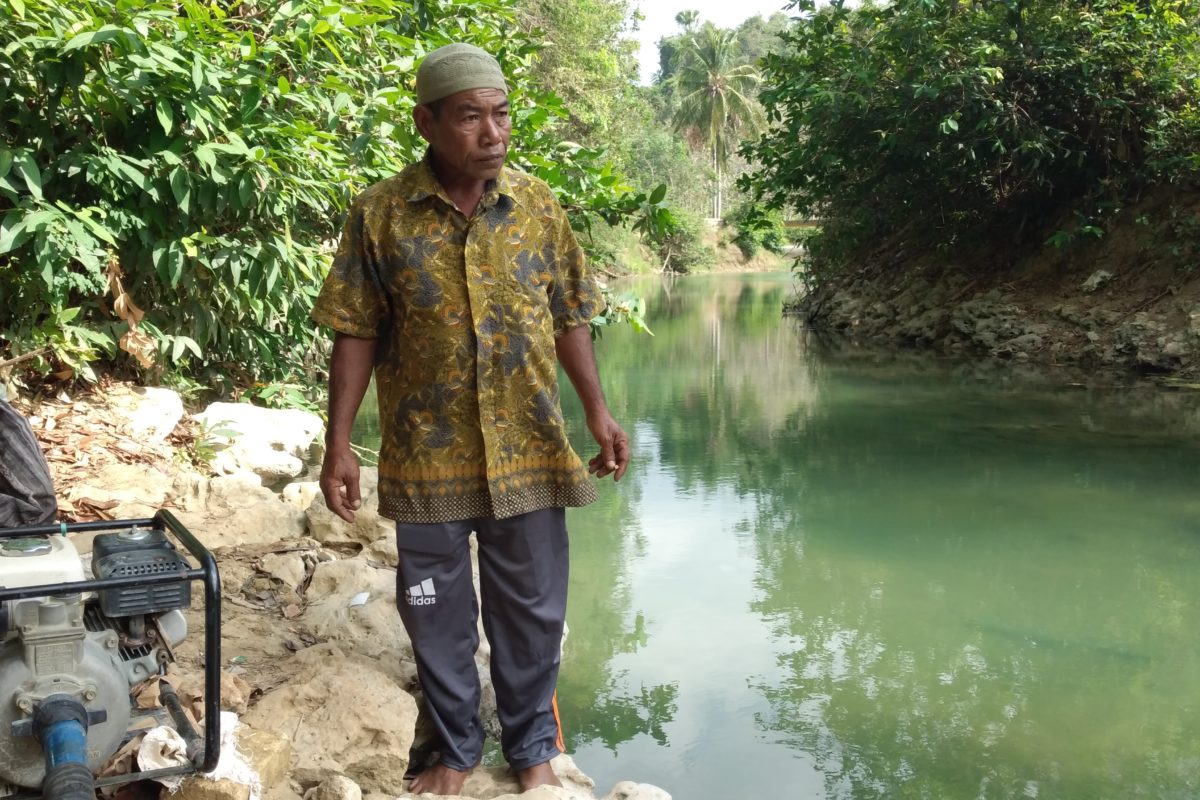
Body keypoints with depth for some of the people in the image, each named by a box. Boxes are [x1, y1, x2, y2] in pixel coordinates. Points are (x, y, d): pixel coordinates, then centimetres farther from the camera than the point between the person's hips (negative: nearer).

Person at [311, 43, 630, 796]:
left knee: (532, 611, 13)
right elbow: (356, 335, -4)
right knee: (438, 615, 13)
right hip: (427, 455, -1)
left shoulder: (539, 205, -1)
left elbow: (568, 320, 6)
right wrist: (339, 445, -8)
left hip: (528, 450, 2)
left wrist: (600, 413, 1)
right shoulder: (380, 213, -8)